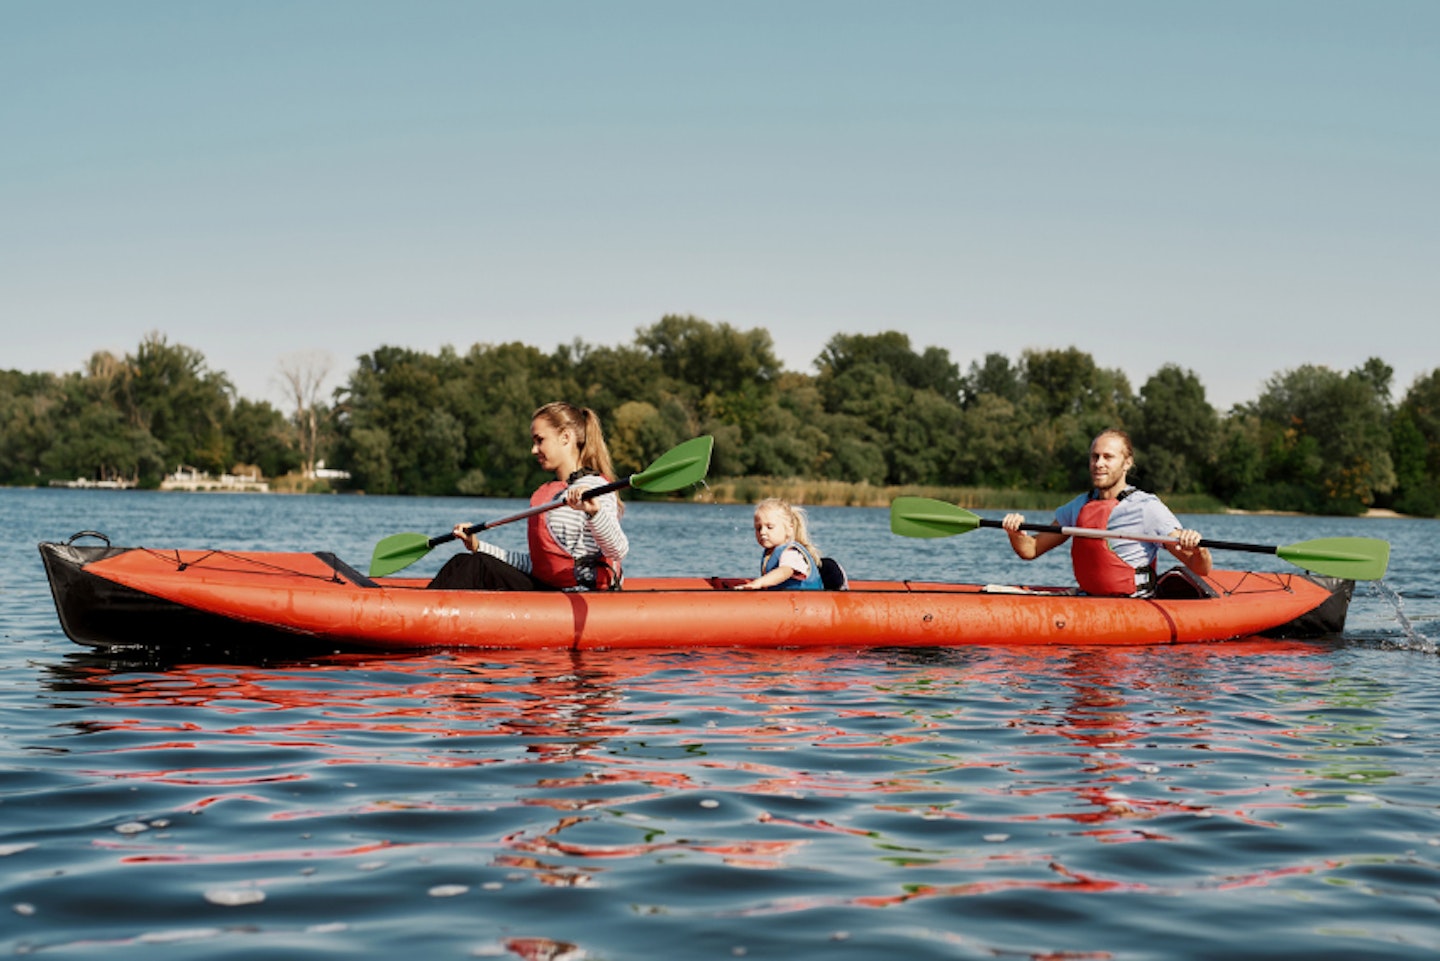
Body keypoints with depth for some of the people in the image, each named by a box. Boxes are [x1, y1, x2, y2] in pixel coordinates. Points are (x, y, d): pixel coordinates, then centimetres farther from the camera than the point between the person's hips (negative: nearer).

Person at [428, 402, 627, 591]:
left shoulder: (594, 487, -9)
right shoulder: (546, 492, 19)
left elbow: (619, 552, -22)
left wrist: (594, 511, -40)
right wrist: (479, 547, 17)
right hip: (544, 586, 9)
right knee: (464, 563, -5)